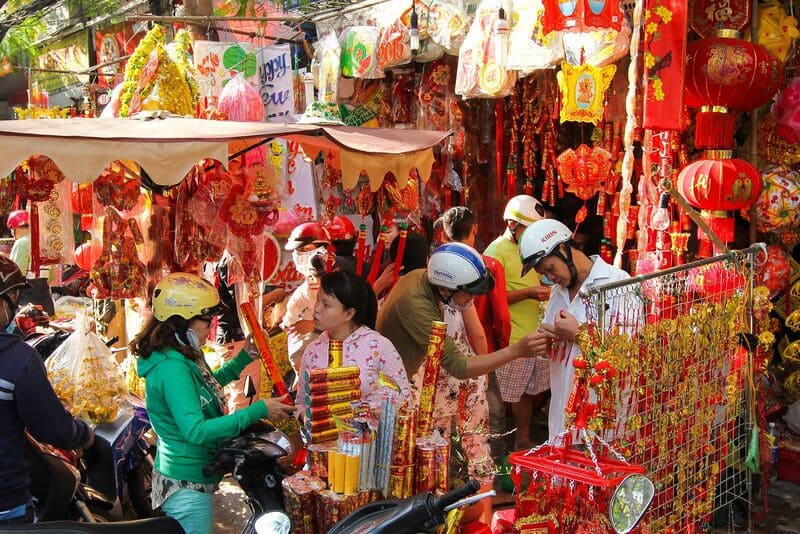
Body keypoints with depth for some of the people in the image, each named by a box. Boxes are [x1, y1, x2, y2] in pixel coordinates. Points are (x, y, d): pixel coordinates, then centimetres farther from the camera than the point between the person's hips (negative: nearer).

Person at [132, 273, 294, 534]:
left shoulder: (185, 358, 4)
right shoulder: (172, 368, -26)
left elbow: (208, 385, 25)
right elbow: (196, 431, -33)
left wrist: (243, 358, 15)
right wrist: (258, 410, -32)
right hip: (187, 486, -10)